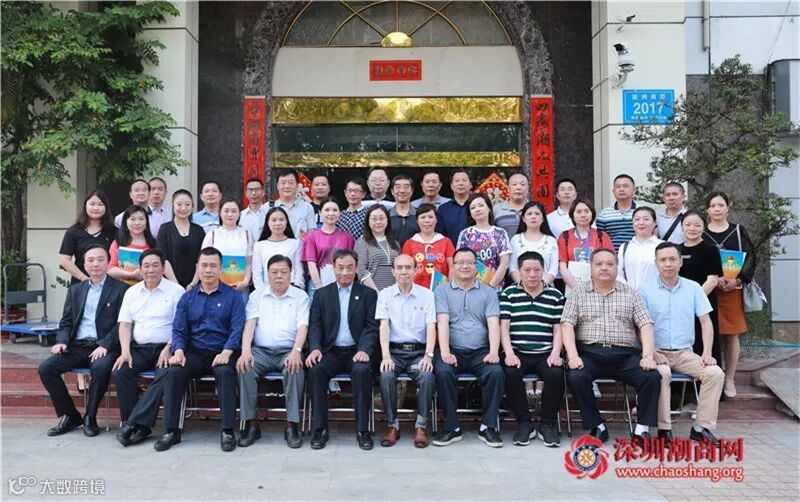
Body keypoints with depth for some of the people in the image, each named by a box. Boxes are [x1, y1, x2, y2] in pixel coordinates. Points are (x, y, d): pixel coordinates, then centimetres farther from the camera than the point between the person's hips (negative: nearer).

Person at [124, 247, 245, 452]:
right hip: (194, 353, 3)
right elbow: (178, 330, 8)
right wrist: (179, 351, -12)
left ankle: (227, 431, -26)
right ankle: (171, 430, -16)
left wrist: (226, 353, -22)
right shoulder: (187, 298, 15)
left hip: (222, 353, -3)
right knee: (173, 372, -26)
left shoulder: (233, 296, 5)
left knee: (225, 372, -34)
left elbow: (237, 328, -6)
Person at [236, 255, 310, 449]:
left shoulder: (300, 296, 10)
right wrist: (246, 350, -17)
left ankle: (292, 425, -24)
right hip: (260, 351, 2)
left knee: (296, 369, -33)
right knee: (244, 367, -29)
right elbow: (250, 323, 1)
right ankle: (251, 424, -19)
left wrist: (296, 351, -21)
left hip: (288, 351, -1)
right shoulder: (257, 295, 14)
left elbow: (302, 326, -3)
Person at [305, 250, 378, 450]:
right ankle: (320, 428, -17)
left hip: (356, 351, -1)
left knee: (362, 370, -33)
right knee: (316, 369, -29)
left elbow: (372, 327, 0)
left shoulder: (368, 294, 9)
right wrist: (315, 348, -14)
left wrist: (365, 350, -18)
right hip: (331, 351, 1)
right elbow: (315, 326, 6)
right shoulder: (321, 294, 14)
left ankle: (363, 429, -20)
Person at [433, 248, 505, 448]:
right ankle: (452, 427, -15)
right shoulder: (443, 291, 10)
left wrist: (494, 352, -16)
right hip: (453, 350, -1)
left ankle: (488, 426, -11)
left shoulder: (488, 293, 13)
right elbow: (443, 322, -4)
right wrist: (445, 352, -18)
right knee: (443, 372, -30)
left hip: (480, 351, 1)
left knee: (496, 372, -27)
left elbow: (493, 324, 0)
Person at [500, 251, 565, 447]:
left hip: (546, 354, 1)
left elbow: (558, 329, 9)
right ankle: (524, 423, -10)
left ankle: (548, 424, -6)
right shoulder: (509, 294, 10)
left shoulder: (555, 296, 13)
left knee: (556, 375, -29)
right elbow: (504, 327, 3)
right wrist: (509, 354, -11)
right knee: (510, 374, -31)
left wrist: (555, 354, -8)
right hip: (517, 353, 0)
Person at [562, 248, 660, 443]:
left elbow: (646, 325, 6)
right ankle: (597, 426, -12)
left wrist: (648, 355, -10)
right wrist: (573, 355, -14)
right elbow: (567, 325, 1)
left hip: (625, 354, 1)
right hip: (589, 353, -1)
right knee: (575, 377, -30)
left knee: (652, 376, -24)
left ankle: (642, 428, -9)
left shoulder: (630, 293, 15)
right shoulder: (579, 293, 12)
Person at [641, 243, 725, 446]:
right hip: (657, 352, -3)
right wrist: (652, 353, -16)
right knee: (662, 373, -34)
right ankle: (664, 429, -22)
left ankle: (702, 427, -9)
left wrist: (706, 353, -5)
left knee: (715, 373, -19)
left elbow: (706, 322, 8)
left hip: (685, 353, 4)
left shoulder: (693, 288, 10)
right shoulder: (645, 290, 0)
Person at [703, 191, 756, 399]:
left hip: (733, 290, 1)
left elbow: (750, 257, 2)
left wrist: (738, 280, -12)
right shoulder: (700, 233, 5)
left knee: (731, 335, 3)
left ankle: (729, 379, 12)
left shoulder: (738, 231, 8)